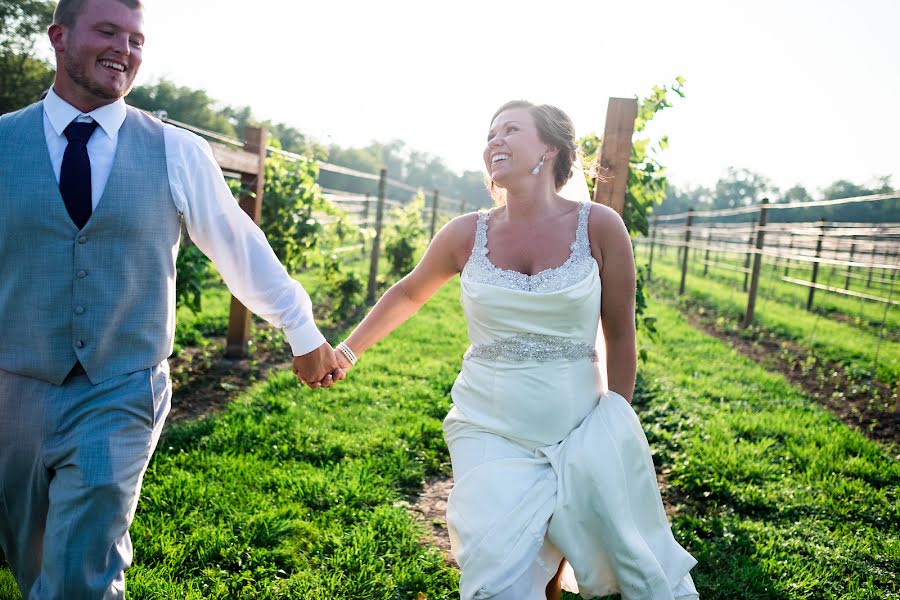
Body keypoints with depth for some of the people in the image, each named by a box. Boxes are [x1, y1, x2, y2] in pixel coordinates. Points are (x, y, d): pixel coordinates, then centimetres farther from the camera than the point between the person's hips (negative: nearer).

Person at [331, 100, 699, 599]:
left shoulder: (599, 227, -8)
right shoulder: (467, 234, -3)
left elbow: (618, 335, 1)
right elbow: (408, 294, 14)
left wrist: (616, 427, 6)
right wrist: (348, 349, 14)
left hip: (575, 432, 0)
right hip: (491, 431, 1)